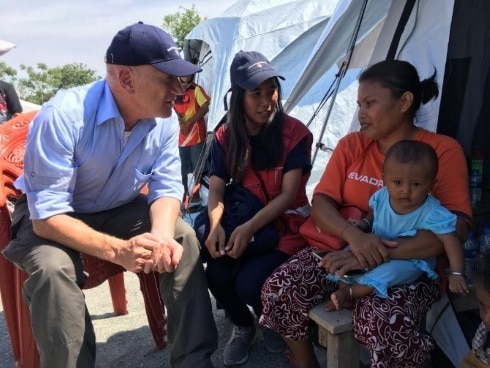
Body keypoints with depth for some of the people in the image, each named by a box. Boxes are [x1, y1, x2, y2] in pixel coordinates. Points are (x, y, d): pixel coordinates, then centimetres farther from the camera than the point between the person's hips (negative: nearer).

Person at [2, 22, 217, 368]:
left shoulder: (165, 119, -16)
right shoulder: (63, 116, -32)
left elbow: (167, 188, -11)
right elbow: (46, 215, -31)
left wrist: (161, 234, -34)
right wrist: (117, 250, -45)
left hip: (119, 211, 4)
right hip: (50, 216, -3)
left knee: (184, 238, -18)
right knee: (54, 268, -35)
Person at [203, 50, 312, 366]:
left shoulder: (294, 133, -10)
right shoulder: (226, 137, 1)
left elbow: (288, 194, -15)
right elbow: (216, 189, -3)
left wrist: (249, 227, -27)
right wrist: (216, 225, -25)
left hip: (286, 226, -3)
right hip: (242, 226, 4)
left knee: (249, 283, -27)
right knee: (217, 274, -24)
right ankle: (243, 326, 11)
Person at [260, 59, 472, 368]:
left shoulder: (443, 151, -7)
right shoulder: (351, 145, 5)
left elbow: (455, 228, -18)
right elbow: (321, 202, -2)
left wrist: (379, 256, -27)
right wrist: (353, 235, -24)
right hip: (344, 249, 4)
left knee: (385, 322, -35)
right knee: (279, 290, -18)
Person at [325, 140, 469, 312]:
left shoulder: (432, 213, -28)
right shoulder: (381, 197, -13)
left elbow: (450, 241, -25)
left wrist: (457, 274, -29)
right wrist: (364, 223, -11)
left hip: (411, 260, -5)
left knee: (394, 269, -33)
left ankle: (352, 291, -24)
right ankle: (344, 288, -5)